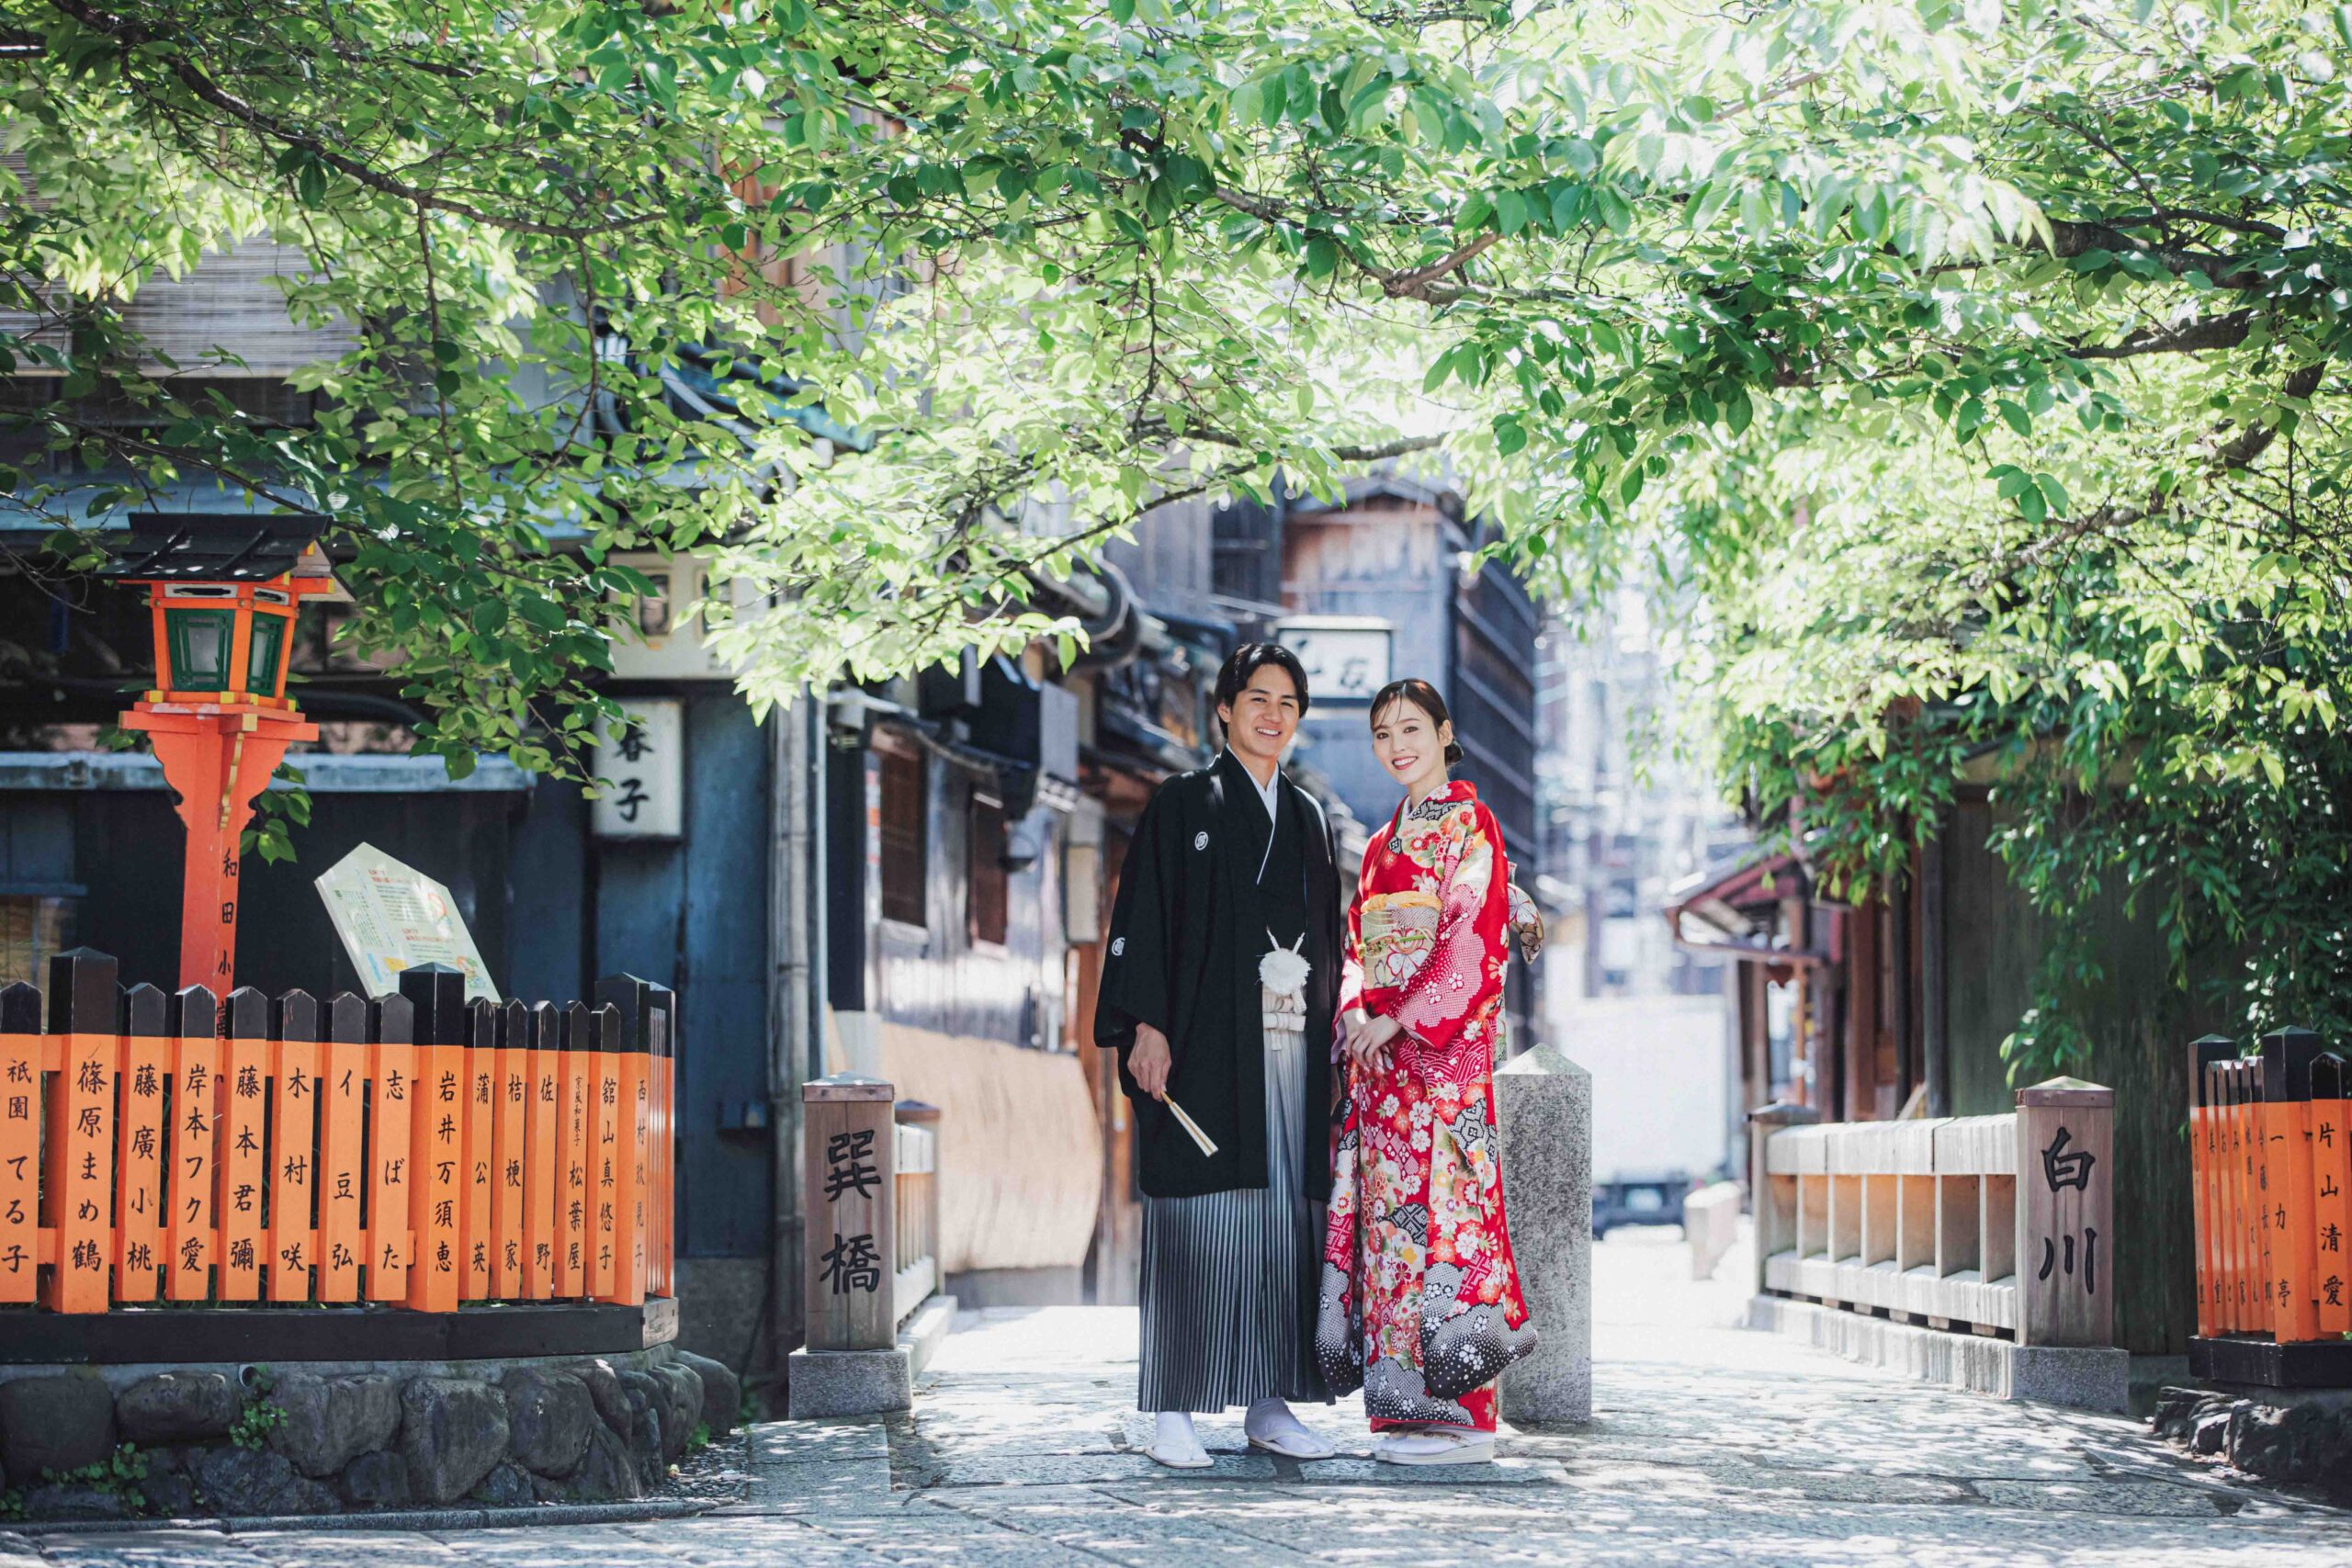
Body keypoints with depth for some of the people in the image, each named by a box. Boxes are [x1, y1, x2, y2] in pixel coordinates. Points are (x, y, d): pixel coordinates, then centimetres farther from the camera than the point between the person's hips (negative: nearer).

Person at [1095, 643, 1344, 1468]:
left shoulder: (1308, 817, 17)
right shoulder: (1183, 803, 2)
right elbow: (1143, 917, -4)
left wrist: (1332, 1039, 12)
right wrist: (1146, 1028, -14)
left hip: (1291, 1049, 5)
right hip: (1205, 1044, -5)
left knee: (1286, 1220, 3)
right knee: (1195, 1222, -7)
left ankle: (1269, 1403, 8)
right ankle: (1173, 1412, -4)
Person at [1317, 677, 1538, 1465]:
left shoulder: (1467, 822, -3)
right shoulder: (1385, 841, 21)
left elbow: (1474, 936, -12)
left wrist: (1402, 1018, -16)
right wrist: (1356, 1011, -2)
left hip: (1444, 1043, -8)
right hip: (1380, 1040, 8)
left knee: (1437, 1198, -11)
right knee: (1386, 1202, 3)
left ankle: (1460, 1413, -10)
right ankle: (1409, 1406, 6)